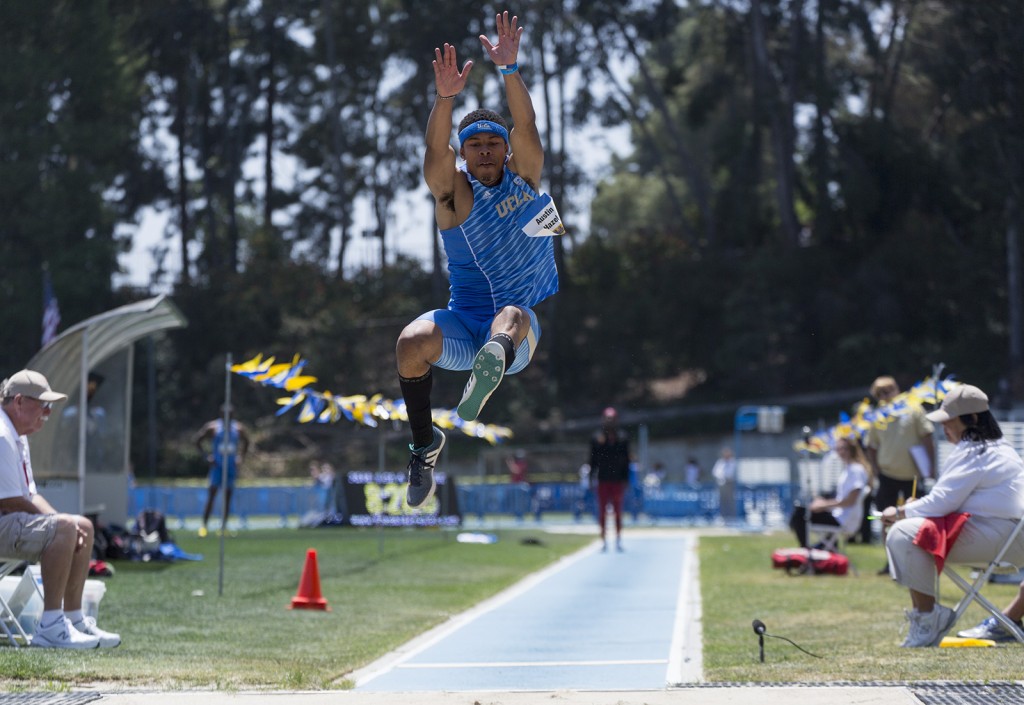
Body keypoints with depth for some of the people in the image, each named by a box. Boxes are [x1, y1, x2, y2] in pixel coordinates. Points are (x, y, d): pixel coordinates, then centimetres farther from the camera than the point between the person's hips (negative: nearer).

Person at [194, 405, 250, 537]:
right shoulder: (213, 427, -7)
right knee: (211, 495, -10)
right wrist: (208, 456, -7)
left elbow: (246, 443, 19)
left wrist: (240, 457, 6)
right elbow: (198, 440, 0)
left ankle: (223, 527, 11)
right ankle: (204, 526, -6)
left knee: (228, 497, 4)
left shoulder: (239, 429, 2)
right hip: (217, 465, -3)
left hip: (231, 466, 3)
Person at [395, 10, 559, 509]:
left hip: (528, 326, -1)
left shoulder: (524, 180, 6)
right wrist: (445, 99, -37)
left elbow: (526, 128, -10)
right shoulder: (455, 192, 2)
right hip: (464, 324, 1)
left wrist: (509, 70, -25)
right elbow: (435, 153, -19)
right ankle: (424, 443, -8)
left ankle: (492, 364, -73)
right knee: (412, 343, -28)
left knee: (511, 317, -36)